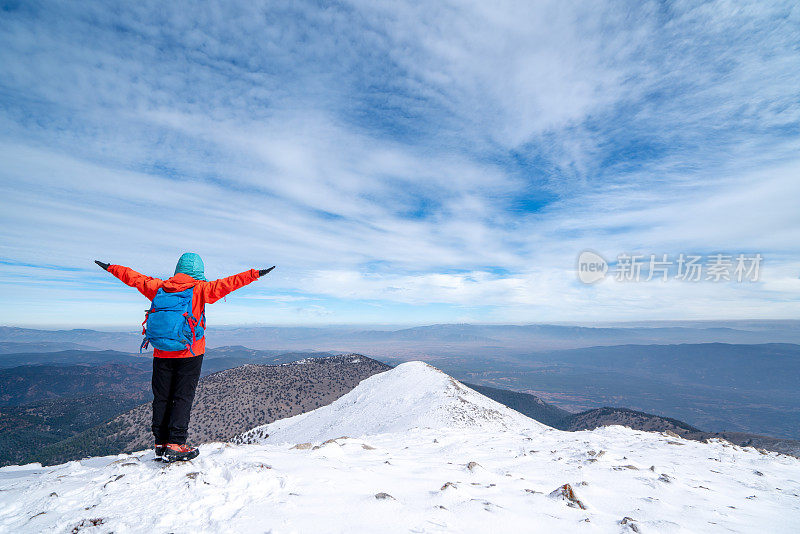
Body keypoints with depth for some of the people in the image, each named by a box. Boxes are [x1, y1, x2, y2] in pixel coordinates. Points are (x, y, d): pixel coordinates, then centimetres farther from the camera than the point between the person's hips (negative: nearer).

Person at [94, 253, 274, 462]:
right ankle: (175, 445, 1)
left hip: (162, 353, 4)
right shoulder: (199, 289, -6)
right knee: (183, 397, 2)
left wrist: (111, 268, 35)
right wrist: (254, 274, -18)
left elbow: (135, 278, 19)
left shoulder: (159, 287, 7)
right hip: (189, 353, -4)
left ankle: (161, 443, 18)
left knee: (161, 397, 12)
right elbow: (226, 284, -16)